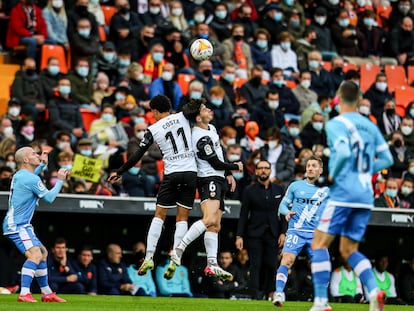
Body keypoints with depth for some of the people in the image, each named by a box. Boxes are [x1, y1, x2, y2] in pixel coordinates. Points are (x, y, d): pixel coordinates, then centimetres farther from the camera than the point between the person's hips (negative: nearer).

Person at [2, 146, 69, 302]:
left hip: (21, 225, 11)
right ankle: (24, 294, -37)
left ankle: (47, 293, 26)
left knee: (43, 252, 19)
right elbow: (49, 198, -8)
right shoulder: (31, 179, -17)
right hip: (17, 225, -11)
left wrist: (43, 164, 34)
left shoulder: (19, 175, 13)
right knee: (35, 254, -26)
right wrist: (60, 180, 5)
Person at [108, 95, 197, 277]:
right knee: (182, 217, 4)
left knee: (159, 215, 7)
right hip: (191, 172, 2)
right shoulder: (183, 117, 5)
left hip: (171, 174, -2)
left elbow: (138, 155, 2)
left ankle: (149, 257, 0)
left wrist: (119, 172, 11)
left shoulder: (153, 130, 0)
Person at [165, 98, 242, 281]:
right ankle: (179, 250, -30)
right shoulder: (202, 138, -19)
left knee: (215, 226, 4)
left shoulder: (211, 128, 13)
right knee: (210, 219, -28)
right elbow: (216, 163, -14)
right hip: (209, 179, -10)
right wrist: (236, 167, 3)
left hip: (218, 180, 10)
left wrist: (228, 174, 21)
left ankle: (212, 265, 0)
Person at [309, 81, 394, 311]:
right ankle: (374, 291, -8)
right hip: (366, 195, 7)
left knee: (320, 244, 1)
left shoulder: (336, 124, -7)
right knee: (349, 250, 14)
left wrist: (333, 175, -7)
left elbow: (344, 153, -22)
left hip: (343, 192, -7)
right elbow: (387, 159, 13)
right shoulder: (370, 126, 13)